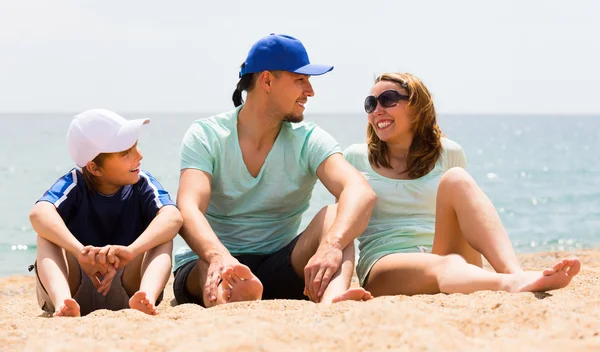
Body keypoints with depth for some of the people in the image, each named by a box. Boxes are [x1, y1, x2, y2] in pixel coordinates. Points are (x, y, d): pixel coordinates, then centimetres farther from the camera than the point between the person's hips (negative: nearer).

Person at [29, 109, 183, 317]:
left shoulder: (143, 185, -6)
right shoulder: (75, 184, -9)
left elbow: (173, 217, -28)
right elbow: (39, 213, -31)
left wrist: (130, 251, -47)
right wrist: (81, 252, -50)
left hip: (124, 290, 1)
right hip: (76, 290, 0)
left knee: (163, 236, -21)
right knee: (47, 232, -23)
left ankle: (147, 297, -51)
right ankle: (62, 301, -50)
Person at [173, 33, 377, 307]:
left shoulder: (309, 141, -3)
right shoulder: (206, 136, -7)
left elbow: (361, 193, -22)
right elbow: (189, 209, -24)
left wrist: (331, 246, -44)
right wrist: (219, 257, -48)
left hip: (279, 274, 2)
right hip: (202, 267, -2)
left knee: (334, 215, -24)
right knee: (214, 264, -37)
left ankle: (331, 296, -55)